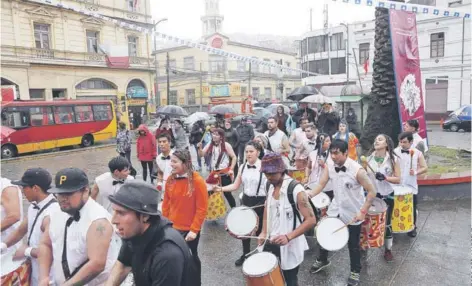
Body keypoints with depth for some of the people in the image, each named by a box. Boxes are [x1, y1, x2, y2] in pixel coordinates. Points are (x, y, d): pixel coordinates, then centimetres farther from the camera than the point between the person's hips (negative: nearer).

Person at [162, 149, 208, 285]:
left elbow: (202, 209, -15)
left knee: (191, 257, 15)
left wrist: (194, 230, -16)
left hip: (190, 230, -4)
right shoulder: (171, 179, -2)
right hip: (172, 228, 4)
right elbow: (166, 203, 7)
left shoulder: (197, 181, -18)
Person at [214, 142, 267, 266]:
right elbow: (236, 186, 6)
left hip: (261, 201, -5)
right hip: (246, 200, 5)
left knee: (260, 230, 6)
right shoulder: (242, 167, 3)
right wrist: (221, 188, -7)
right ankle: (245, 254, 36)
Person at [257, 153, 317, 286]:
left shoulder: (296, 190, -22)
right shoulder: (271, 186, 0)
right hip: (271, 241, 6)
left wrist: (288, 237, -30)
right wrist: (264, 232, 5)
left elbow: (311, 220, -22)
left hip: (290, 245, -6)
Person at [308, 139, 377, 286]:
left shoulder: (357, 170, -26)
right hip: (335, 209, 5)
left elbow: (372, 191, -19)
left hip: (353, 214, -5)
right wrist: (309, 195, -24)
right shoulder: (329, 167, -10)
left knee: (353, 244, 11)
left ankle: (355, 272, 35)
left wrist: (363, 211, -21)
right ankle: (322, 260, 44)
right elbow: (321, 184, -6)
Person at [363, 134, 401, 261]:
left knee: (386, 224, 12)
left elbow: (398, 179, -11)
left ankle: (388, 250, 30)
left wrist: (384, 177, -26)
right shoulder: (368, 158, -4)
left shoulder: (393, 159, -9)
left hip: (386, 195, -1)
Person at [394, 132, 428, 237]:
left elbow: (425, 168, -1)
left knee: (413, 208, 11)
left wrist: (416, 172, -18)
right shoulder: (395, 152, -4)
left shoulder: (417, 153, -4)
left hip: (411, 186, 0)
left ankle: (412, 227, 30)